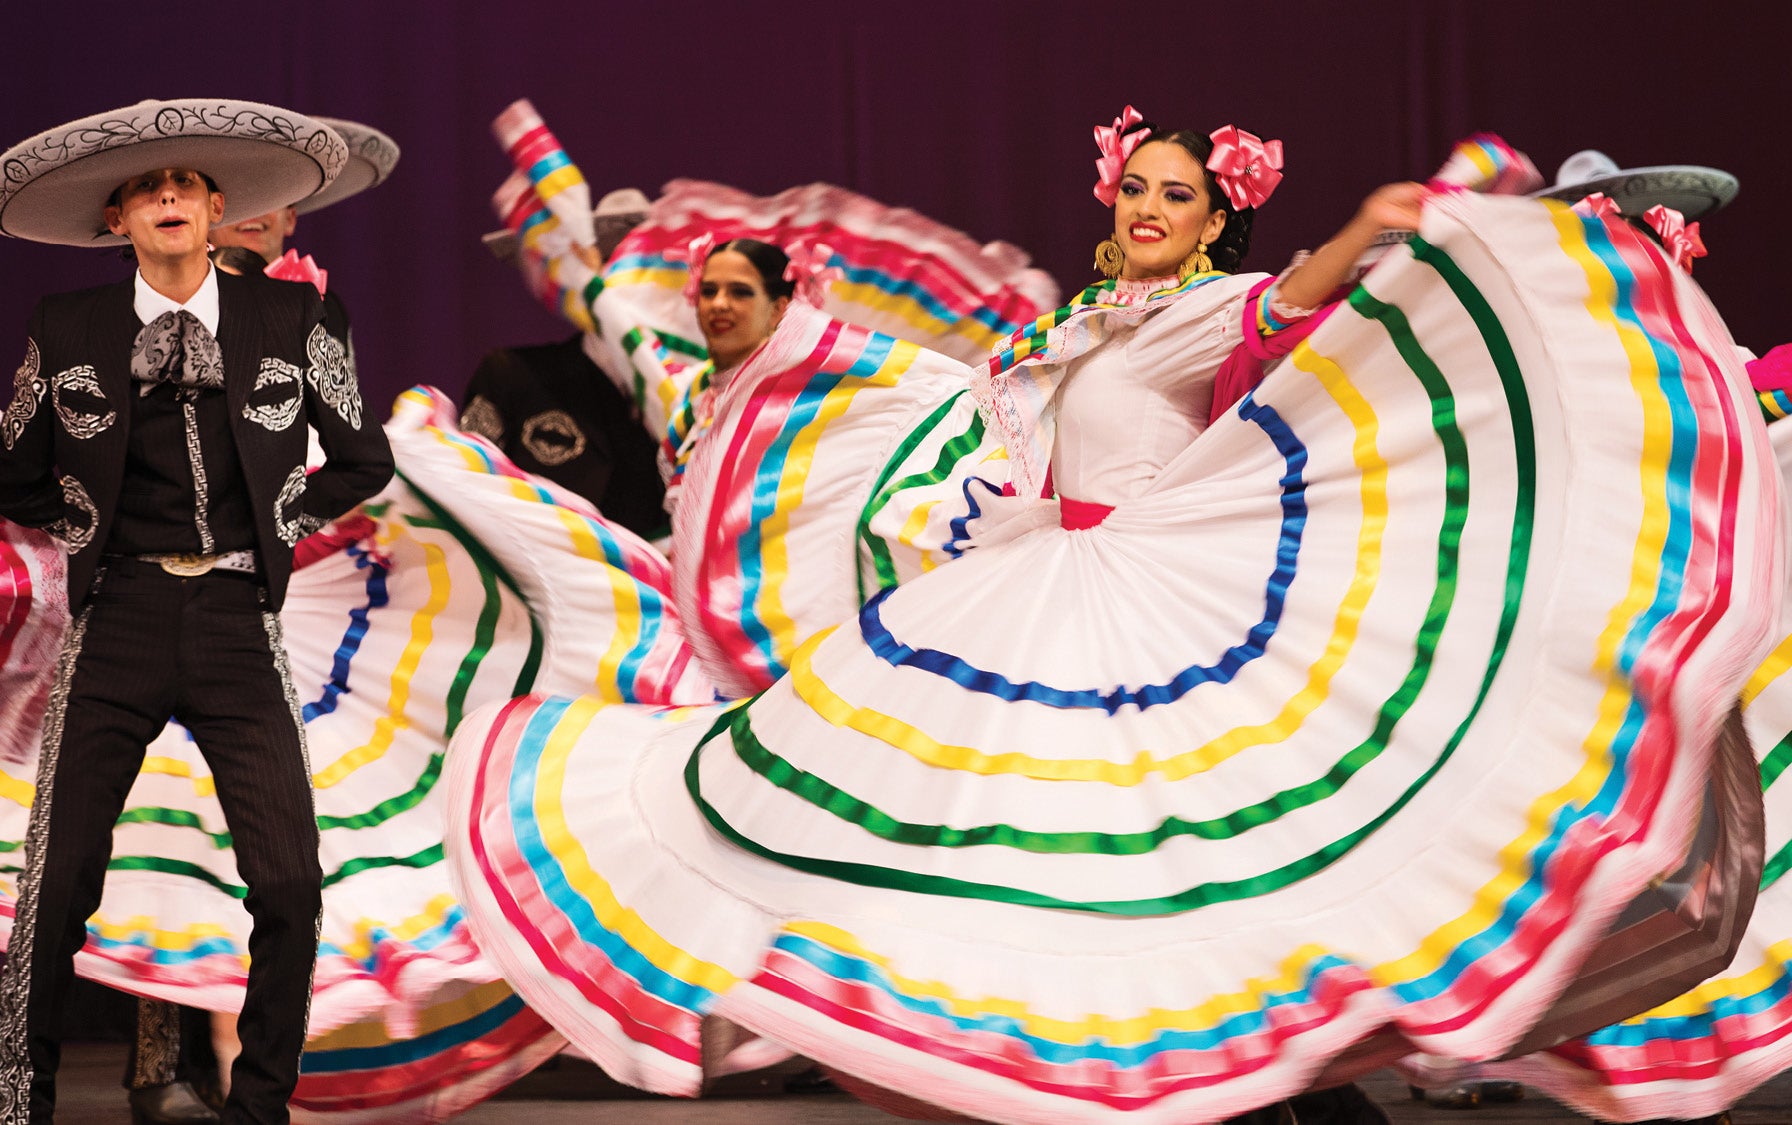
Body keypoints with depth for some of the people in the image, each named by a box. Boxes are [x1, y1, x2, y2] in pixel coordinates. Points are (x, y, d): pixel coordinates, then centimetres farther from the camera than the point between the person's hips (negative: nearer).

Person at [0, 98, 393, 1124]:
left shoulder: (288, 320, 6)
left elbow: (364, 460, 16)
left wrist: (276, 529, 9)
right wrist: (95, 538, 8)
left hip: (238, 624, 0)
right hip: (117, 618, 0)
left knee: (290, 885, -10)